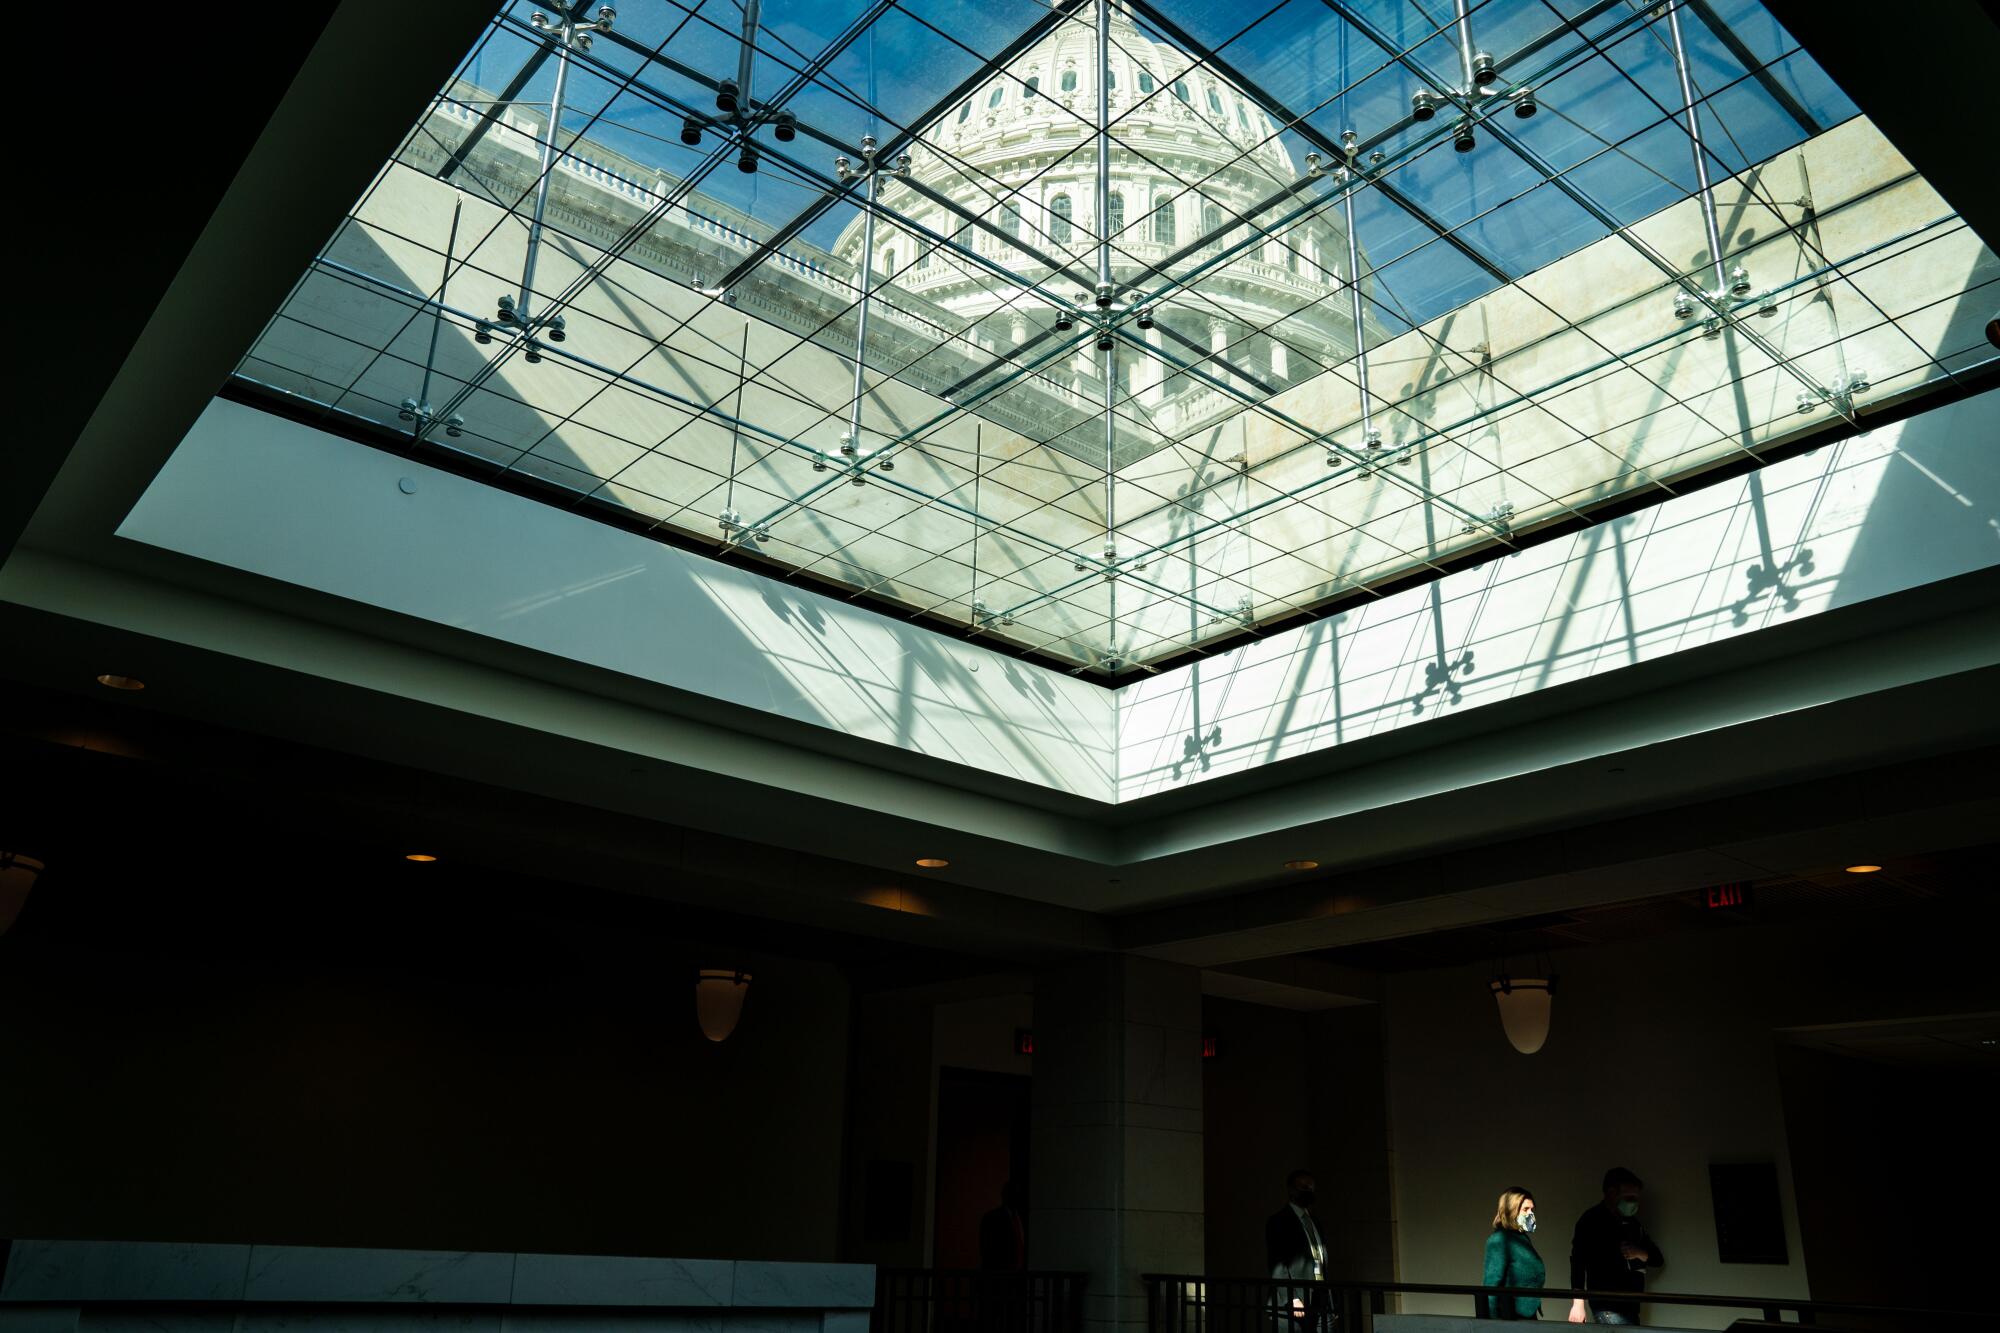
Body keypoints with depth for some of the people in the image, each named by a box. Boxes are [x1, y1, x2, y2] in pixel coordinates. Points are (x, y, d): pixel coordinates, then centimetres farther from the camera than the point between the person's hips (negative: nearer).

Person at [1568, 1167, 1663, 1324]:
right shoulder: (1592, 1220, -4)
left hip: (1629, 1304, 7)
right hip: (1607, 1304, -7)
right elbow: (1578, 1260, -12)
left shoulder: (1632, 1224, 19)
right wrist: (1578, 1303, -21)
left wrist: (1640, 1253, -4)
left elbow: (1658, 1258, 21)